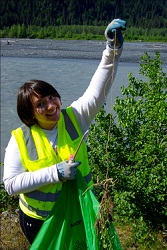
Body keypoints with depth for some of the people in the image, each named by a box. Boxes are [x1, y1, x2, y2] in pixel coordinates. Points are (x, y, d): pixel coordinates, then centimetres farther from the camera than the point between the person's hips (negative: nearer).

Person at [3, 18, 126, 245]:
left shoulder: (74, 118, -15)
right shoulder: (20, 139, -19)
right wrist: (54, 173, -30)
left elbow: (99, 88, -26)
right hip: (38, 220, -2)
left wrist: (114, 48, -39)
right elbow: (11, 184, -22)